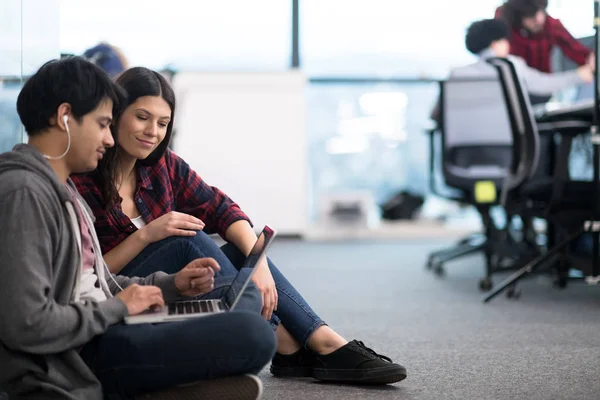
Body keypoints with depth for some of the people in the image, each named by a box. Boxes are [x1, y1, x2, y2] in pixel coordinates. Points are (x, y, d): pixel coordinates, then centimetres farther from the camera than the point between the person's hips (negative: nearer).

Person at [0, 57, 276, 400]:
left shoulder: (62, 189, 16)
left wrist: (171, 284, 6)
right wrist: (118, 308, -13)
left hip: (98, 332, 11)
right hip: (75, 359, -11)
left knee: (244, 294, 21)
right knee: (252, 335, -24)